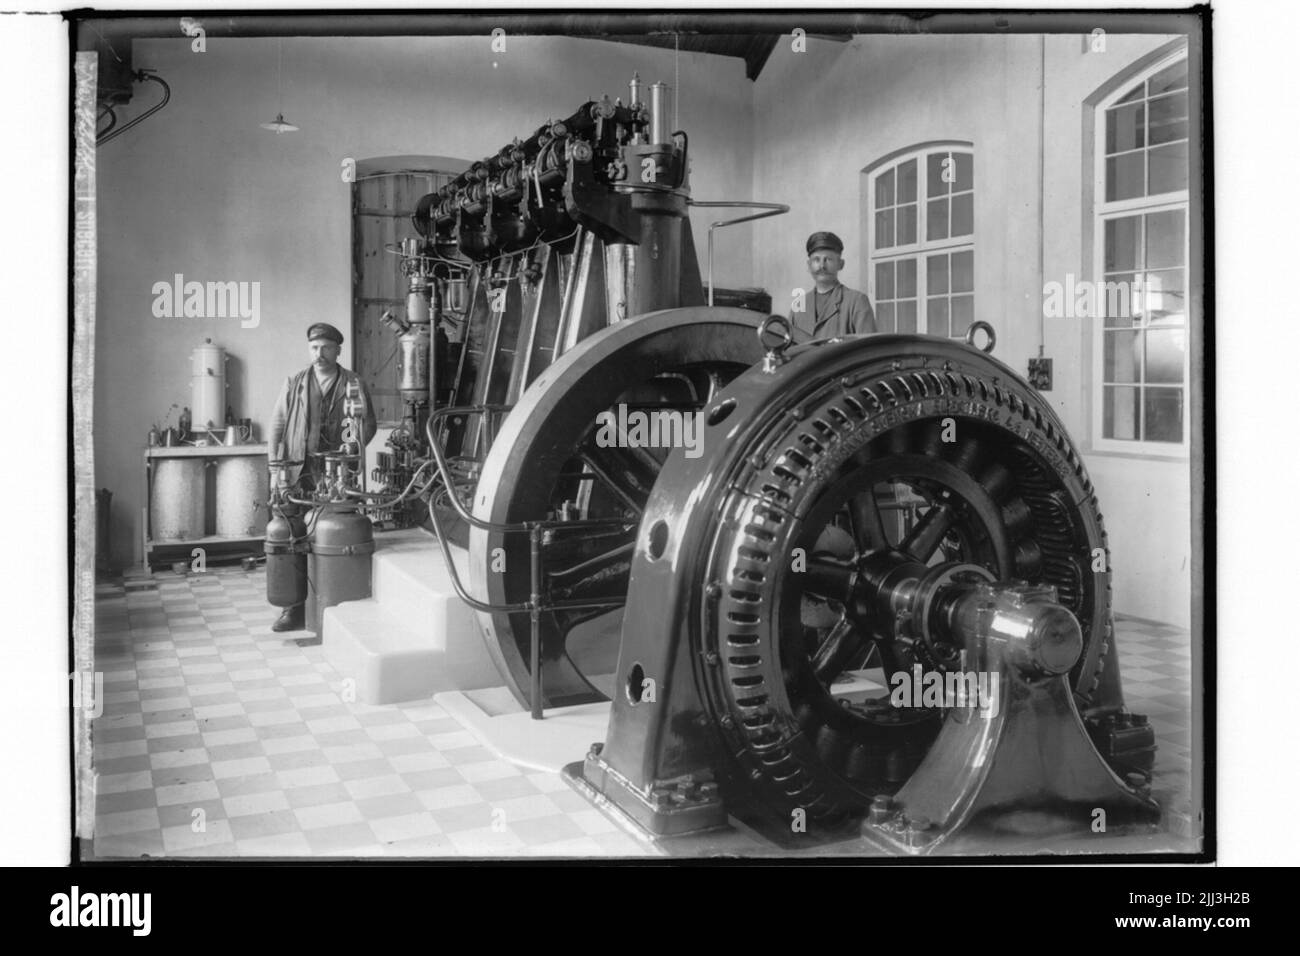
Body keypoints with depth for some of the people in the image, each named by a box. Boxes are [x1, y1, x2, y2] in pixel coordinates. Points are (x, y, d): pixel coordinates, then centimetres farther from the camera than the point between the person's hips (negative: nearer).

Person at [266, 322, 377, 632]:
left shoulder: (353, 383, 7)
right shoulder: (294, 383, 12)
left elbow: (367, 423, 5)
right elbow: (277, 425, 11)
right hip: (299, 471, 2)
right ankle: (295, 608, 5)